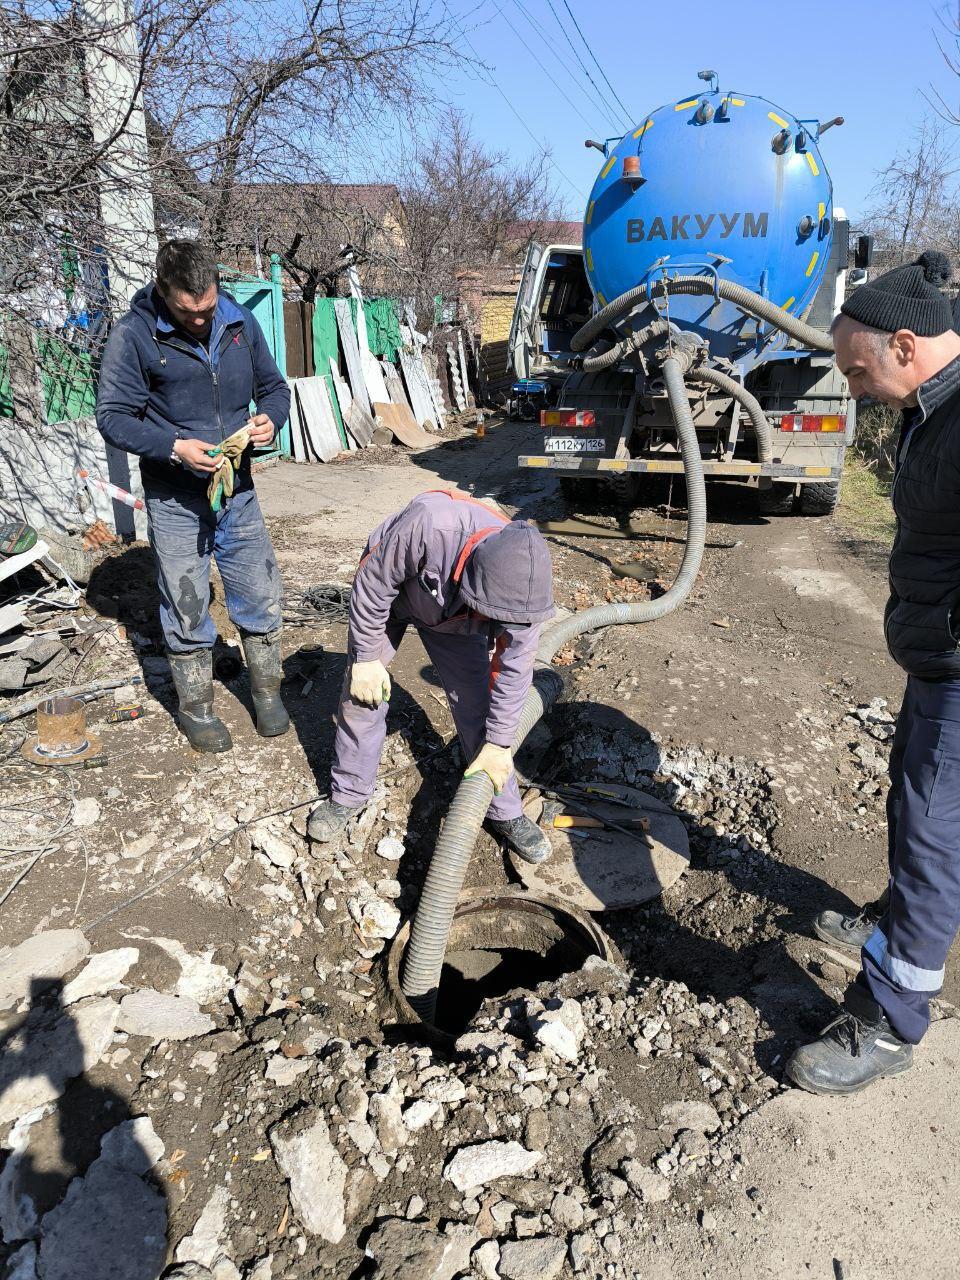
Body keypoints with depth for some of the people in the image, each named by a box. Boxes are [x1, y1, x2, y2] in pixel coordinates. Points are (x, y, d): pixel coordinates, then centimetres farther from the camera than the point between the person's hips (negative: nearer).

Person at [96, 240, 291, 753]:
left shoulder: (239, 322, 0)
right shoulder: (134, 335, -11)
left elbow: (274, 387, 11)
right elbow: (112, 416, -10)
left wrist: (270, 420, -12)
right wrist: (175, 447, -24)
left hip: (238, 491, 4)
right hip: (174, 500, -3)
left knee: (260, 597, 11)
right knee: (187, 609, 8)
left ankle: (266, 690, 32)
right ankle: (196, 706, 27)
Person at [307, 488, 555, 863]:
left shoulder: (521, 582, -33)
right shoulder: (429, 524, -46)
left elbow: (514, 666, -21)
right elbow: (373, 582, -29)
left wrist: (498, 743, -15)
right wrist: (365, 657, -20)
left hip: (454, 614, 2)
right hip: (387, 592, -1)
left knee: (477, 702, -2)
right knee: (362, 692, -2)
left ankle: (504, 811, 13)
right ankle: (348, 794, 19)